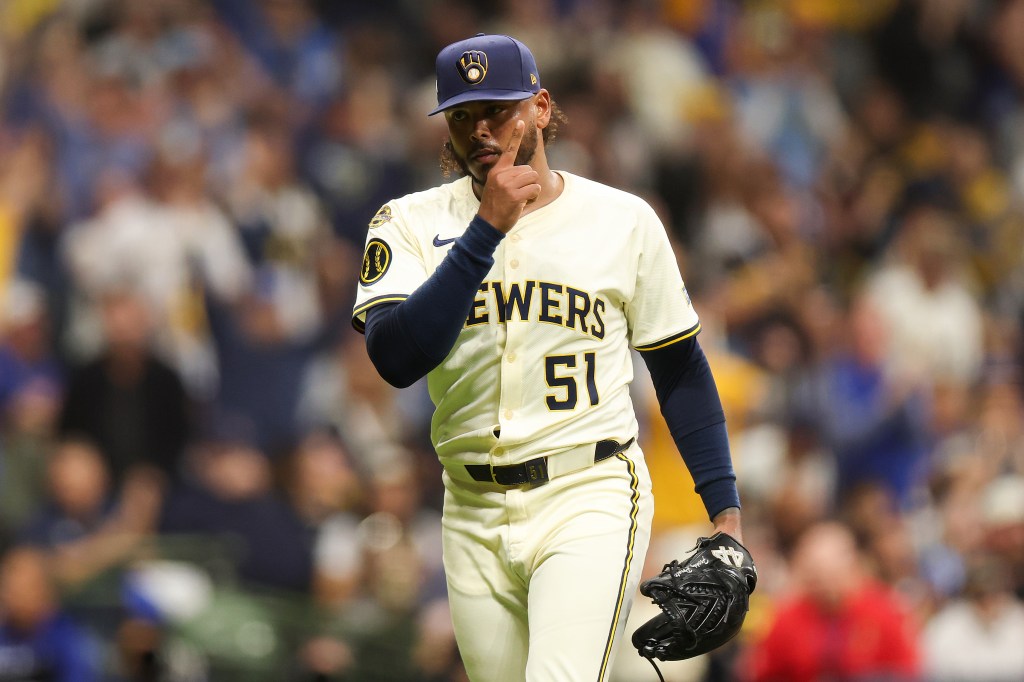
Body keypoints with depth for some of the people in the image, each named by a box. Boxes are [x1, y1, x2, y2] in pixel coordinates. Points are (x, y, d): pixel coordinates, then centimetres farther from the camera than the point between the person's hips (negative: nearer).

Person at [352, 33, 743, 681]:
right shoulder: (411, 222, 2)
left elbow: (681, 369, 10)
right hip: (474, 515, 3)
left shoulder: (623, 219, 3)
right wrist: (487, 229, -19)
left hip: (591, 504, -3)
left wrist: (724, 507, 4)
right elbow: (396, 358, -15)